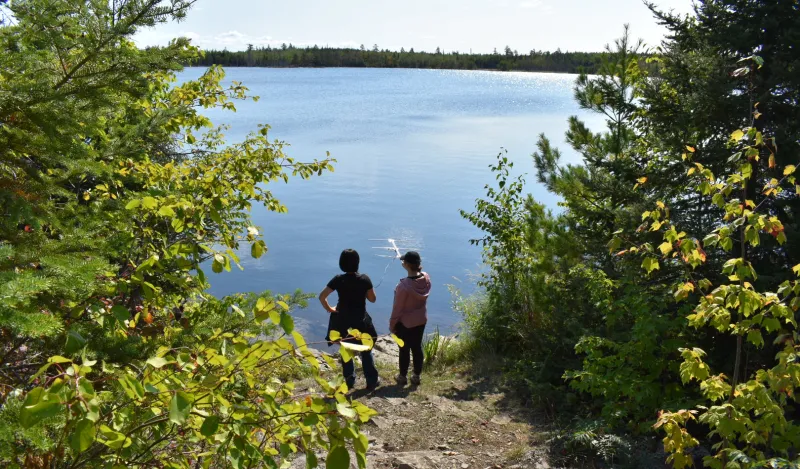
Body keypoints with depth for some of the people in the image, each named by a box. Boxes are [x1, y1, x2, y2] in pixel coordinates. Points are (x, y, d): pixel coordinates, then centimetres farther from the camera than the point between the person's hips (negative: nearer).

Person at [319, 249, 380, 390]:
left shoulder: (338, 280, -12)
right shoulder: (364, 279, -12)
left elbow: (322, 296, -13)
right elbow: (372, 299, -3)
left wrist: (329, 309, 1)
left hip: (343, 321, 1)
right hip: (361, 320, -1)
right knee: (366, 351, 15)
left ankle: (350, 381, 24)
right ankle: (372, 381, 17)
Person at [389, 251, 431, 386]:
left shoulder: (404, 285, -31)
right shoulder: (426, 278, -14)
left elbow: (398, 308, -19)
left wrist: (392, 324, -4)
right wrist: (417, 269, 5)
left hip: (405, 322, -5)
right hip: (421, 320, 6)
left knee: (404, 349, 12)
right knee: (417, 347, 18)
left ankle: (403, 377, 30)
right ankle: (417, 376, 32)